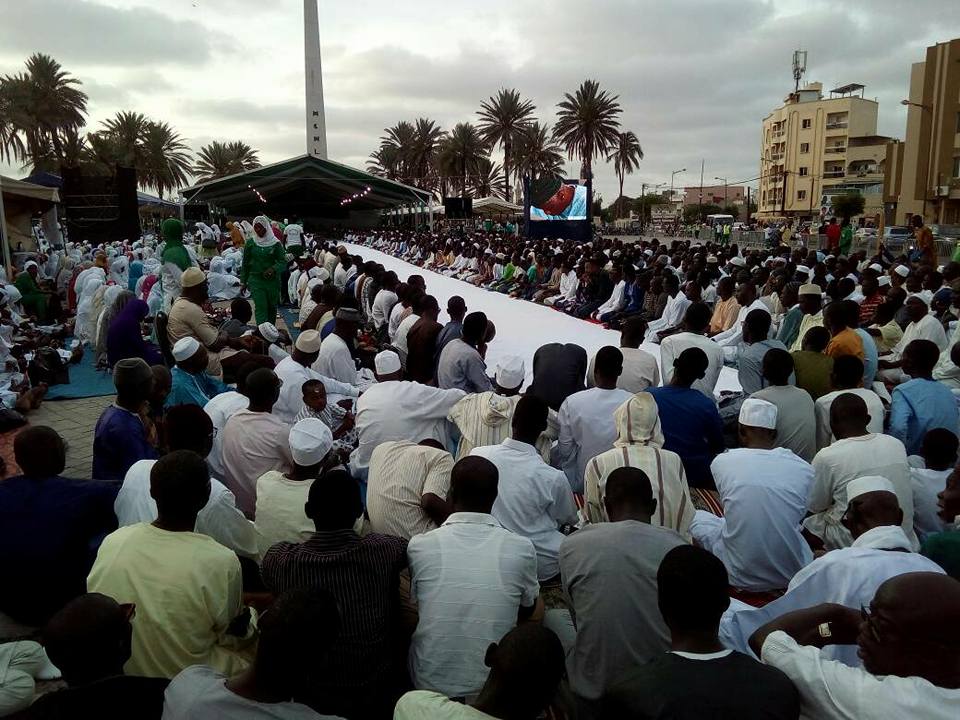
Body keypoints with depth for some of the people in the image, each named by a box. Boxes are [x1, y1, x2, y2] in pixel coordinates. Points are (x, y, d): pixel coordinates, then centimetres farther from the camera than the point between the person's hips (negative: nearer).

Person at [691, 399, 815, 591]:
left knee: (696, 516, 21)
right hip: (792, 574, 3)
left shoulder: (721, 462, -7)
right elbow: (800, 515, 12)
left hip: (741, 576, -3)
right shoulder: (804, 468, -4)